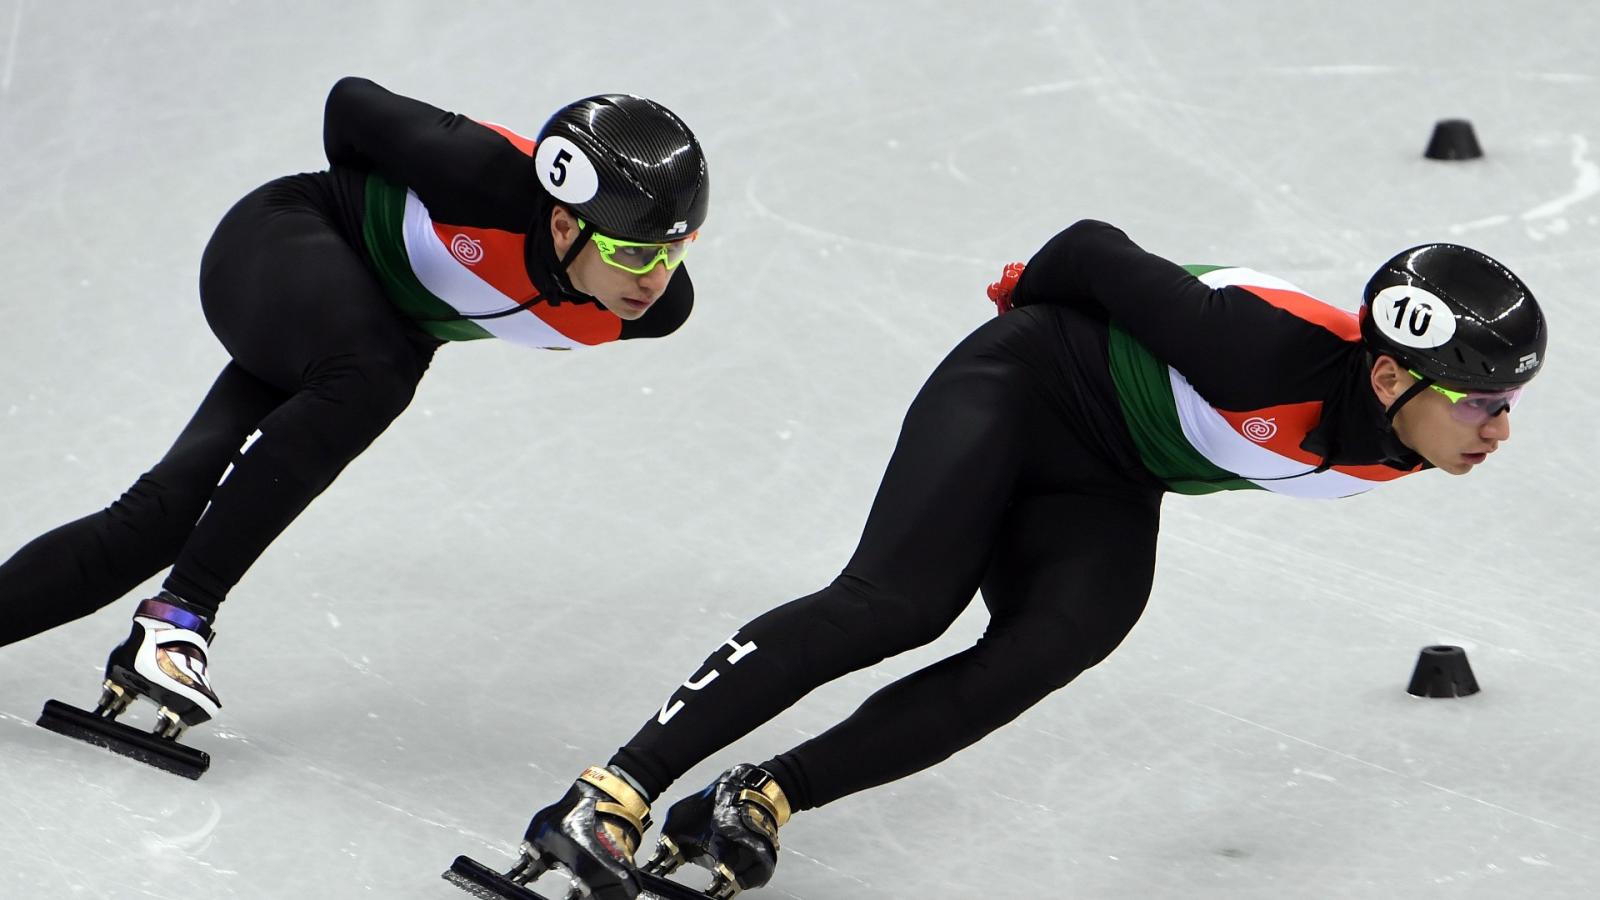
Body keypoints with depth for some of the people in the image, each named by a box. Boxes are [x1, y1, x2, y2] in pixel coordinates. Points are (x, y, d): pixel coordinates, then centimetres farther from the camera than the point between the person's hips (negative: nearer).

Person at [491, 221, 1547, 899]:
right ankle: (616, 792, -24)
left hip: (1104, 487, 6)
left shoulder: (1398, 442, -14)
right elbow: (1099, 252, -20)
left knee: (1049, 649, -21)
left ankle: (759, 801, -21)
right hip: (1022, 384, -6)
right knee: (895, 602, -24)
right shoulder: (1275, 355, -34)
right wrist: (1032, 297, -1)